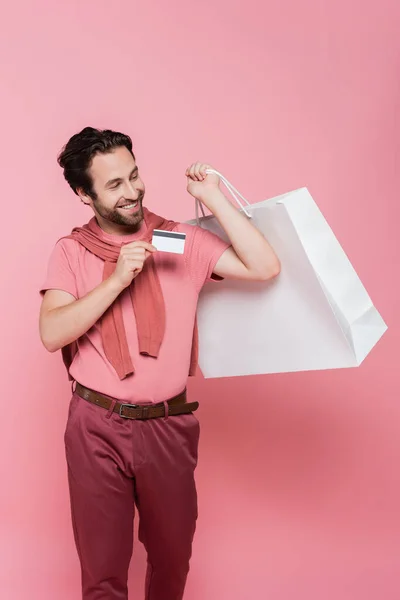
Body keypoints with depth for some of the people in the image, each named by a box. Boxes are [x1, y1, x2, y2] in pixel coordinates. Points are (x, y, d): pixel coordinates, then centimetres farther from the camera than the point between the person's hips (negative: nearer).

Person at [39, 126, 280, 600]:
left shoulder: (180, 240, -1)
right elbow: (51, 334, -12)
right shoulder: (71, 251, 0)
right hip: (96, 427, -1)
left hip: (168, 425, 1)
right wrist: (117, 280, -21)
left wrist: (214, 198, -12)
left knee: (172, 554, 20)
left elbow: (264, 267, -10)